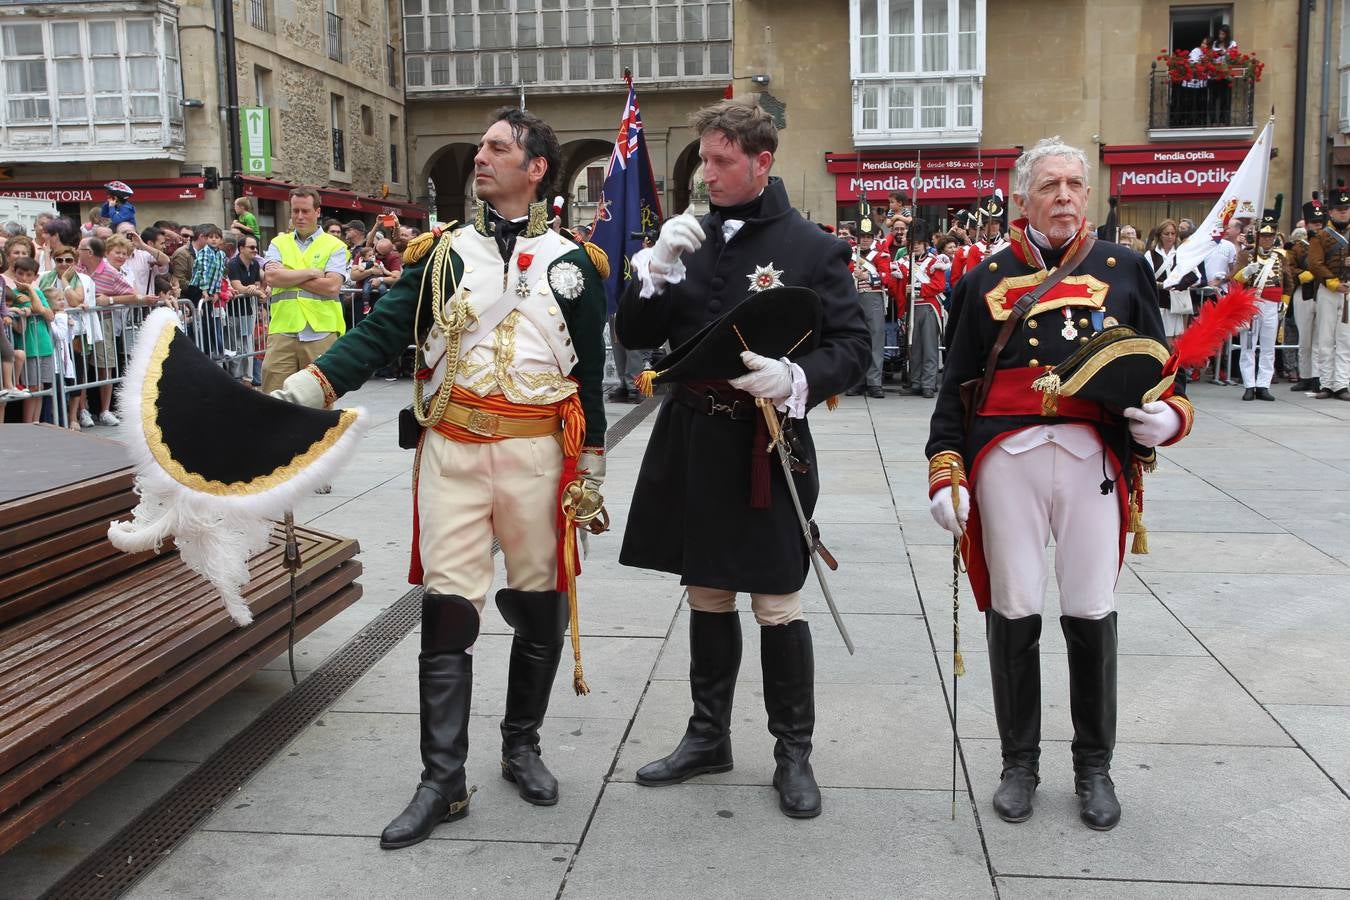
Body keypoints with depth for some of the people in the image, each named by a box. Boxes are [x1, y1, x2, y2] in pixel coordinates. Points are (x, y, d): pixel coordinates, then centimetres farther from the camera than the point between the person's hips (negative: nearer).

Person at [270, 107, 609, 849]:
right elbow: (380, 333, 0)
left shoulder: (574, 263, 7)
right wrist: (308, 386, -15)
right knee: (446, 609, -2)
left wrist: (591, 469, 6)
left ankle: (522, 746, 29)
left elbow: (590, 372, 8)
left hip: (536, 451, 0)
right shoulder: (442, 252, 8)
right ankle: (442, 779, 7)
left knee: (539, 606, 9)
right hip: (451, 450, 0)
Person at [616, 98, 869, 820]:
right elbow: (634, 336, 6)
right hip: (691, 443, 5)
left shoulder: (812, 248, -5)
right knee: (707, 596, 16)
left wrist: (796, 379, -24)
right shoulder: (688, 239, 8)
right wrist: (657, 266, -10)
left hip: (767, 449, -4)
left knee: (777, 605, 3)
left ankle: (793, 751, 19)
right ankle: (708, 736, 31)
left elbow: (852, 347, -6)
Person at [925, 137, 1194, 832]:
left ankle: (1094, 767, 23)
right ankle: (1019, 762, 21)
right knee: (1013, 612, 3)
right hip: (1005, 459, 0)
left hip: (1093, 458, 0)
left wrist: (1169, 417, -7)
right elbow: (955, 384, 9)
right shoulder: (986, 279, 11)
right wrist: (944, 470, 1)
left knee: (1091, 613, 3)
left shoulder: (1123, 269, 12)